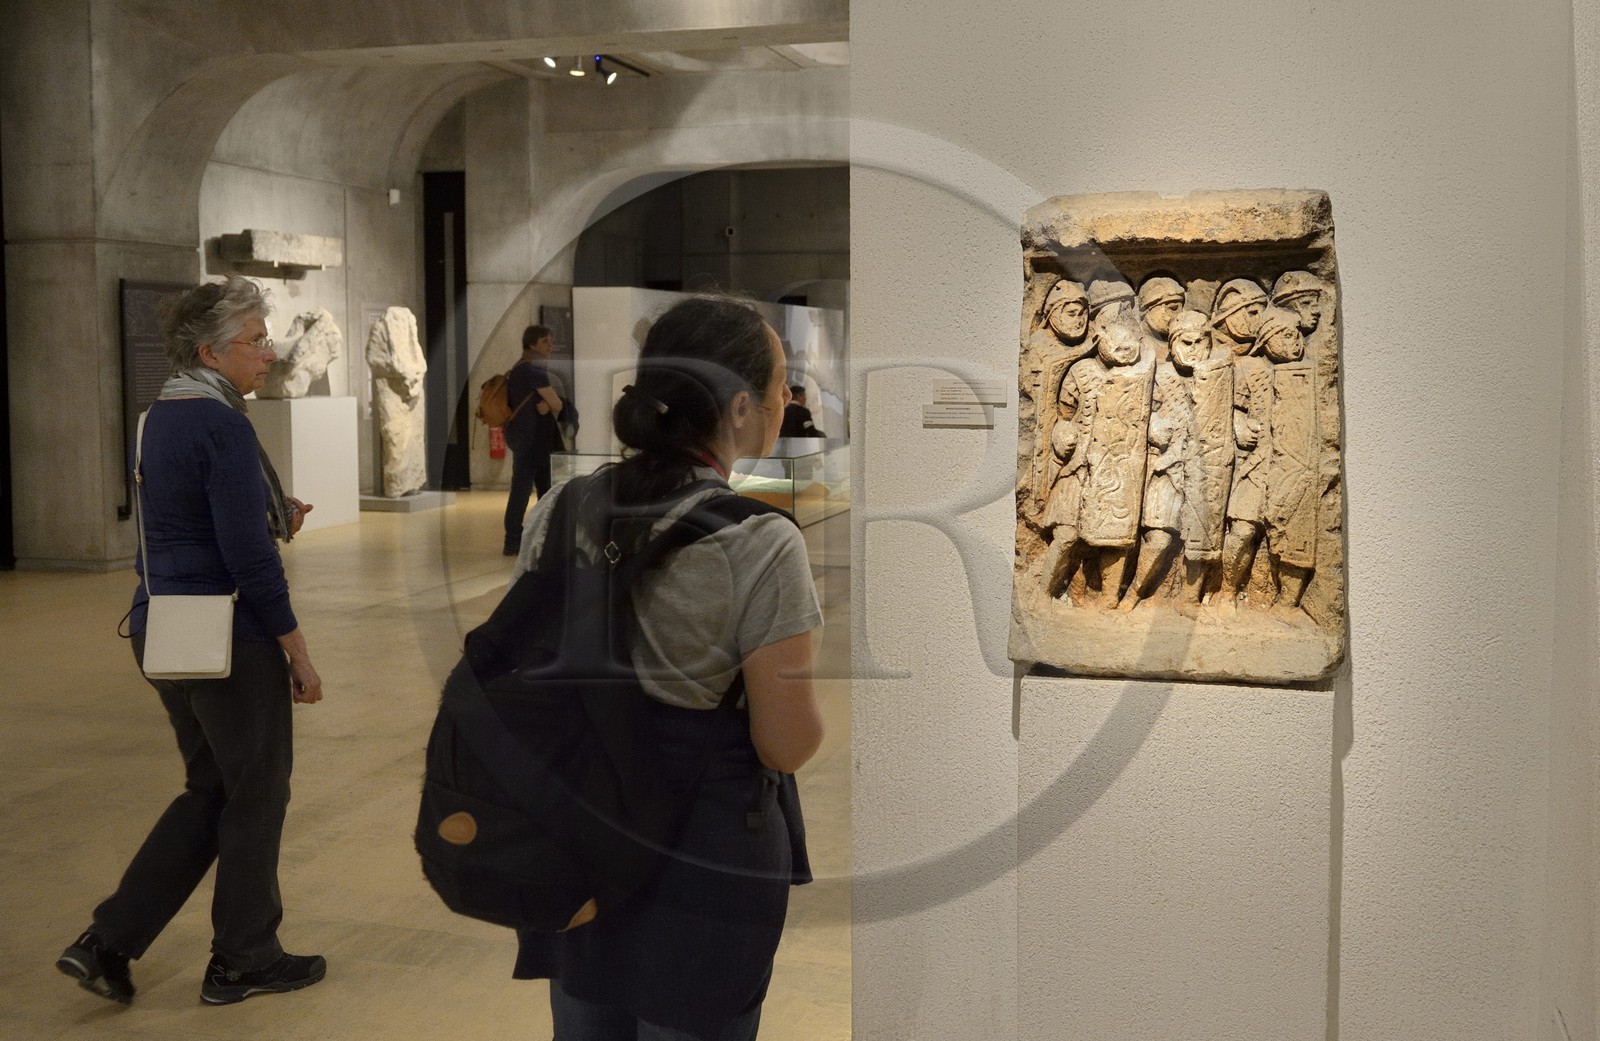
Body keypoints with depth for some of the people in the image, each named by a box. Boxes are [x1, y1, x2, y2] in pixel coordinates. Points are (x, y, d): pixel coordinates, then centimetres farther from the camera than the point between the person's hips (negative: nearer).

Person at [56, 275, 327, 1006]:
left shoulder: (162, 417, 11)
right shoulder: (222, 424, -18)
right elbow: (248, 555, -20)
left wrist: (273, 517, 9)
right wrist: (297, 651, -13)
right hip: (227, 638, -9)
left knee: (209, 791, 19)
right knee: (256, 796, 7)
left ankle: (107, 943, 17)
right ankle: (243, 961, 20)